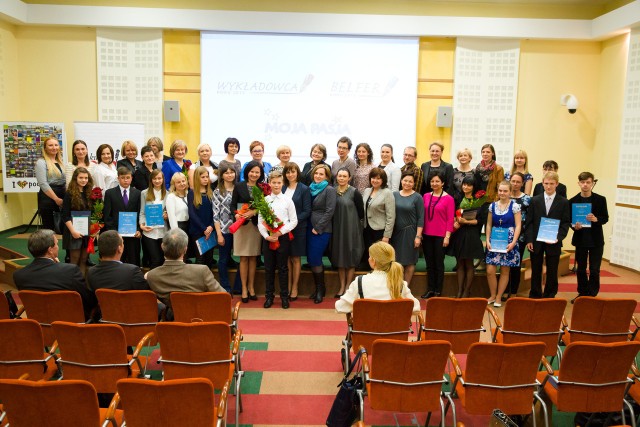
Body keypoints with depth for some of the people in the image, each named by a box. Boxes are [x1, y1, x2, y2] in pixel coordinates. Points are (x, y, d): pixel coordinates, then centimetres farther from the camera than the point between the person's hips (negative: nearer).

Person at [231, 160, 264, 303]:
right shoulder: (239, 186, 1)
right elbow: (233, 204, 1)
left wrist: (254, 211, -14)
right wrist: (236, 214, -18)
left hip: (256, 225, 1)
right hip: (242, 224, -1)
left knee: (253, 257, 8)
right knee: (243, 258, 3)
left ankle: (251, 287, 20)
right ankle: (244, 289, 12)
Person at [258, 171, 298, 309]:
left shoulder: (287, 200, 0)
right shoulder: (264, 200, 4)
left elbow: (294, 221, -1)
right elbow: (260, 221, 2)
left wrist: (280, 232, -11)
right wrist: (266, 236, -10)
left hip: (283, 237, -1)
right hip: (268, 237, 1)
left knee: (283, 268, 5)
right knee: (269, 268, 8)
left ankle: (284, 296, 15)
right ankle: (269, 296, 19)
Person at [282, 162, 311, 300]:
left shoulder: (304, 189, -3)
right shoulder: (282, 189, 8)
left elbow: (307, 211, -6)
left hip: (298, 228, -3)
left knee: (295, 258, 5)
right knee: (287, 258, 7)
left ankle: (294, 288, 16)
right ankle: (287, 287, 17)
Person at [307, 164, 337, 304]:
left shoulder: (329, 190, -7)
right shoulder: (311, 188, 12)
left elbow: (329, 211, -13)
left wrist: (318, 228, -13)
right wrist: (310, 227, 5)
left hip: (322, 230, -6)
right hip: (310, 228, 6)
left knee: (315, 260, -6)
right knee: (311, 259, 8)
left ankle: (320, 289, 12)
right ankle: (319, 288, 22)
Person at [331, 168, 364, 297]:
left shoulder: (354, 192, -9)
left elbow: (361, 212, -4)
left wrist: (351, 220, 4)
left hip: (351, 229, -4)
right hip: (337, 228, 4)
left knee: (350, 258, 4)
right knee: (339, 258, 10)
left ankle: (348, 288, 15)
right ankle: (342, 287, 20)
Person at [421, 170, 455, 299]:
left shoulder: (448, 199, -6)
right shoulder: (426, 196, 5)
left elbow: (450, 219, -6)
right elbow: (422, 216, 9)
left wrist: (447, 236, -10)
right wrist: (419, 233, 6)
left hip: (440, 236, -4)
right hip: (426, 235, 4)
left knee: (439, 263, 6)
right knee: (429, 263, 11)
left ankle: (438, 291, 15)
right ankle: (430, 289, 21)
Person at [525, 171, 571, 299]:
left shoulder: (563, 202, 2)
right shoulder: (535, 200, 5)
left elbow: (566, 223, -1)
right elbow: (529, 222, 2)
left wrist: (558, 237, -15)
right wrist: (529, 240, -5)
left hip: (553, 242, -1)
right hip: (536, 242, 1)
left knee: (552, 272, 6)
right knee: (536, 271, 8)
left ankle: (549, 296, 18)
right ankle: (534, 296, 19)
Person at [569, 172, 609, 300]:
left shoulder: (600, 199, -3)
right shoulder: (573, 201, -1)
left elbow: (605, 218, -1)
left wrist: (596, 219, -22)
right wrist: (574, 226, -19)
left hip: (596, 240, -1)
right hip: (580, 239, 1)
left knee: (594, 269, 3)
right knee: (581, 269, 11)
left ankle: (592, 294, 15)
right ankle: (582, 293, 24)